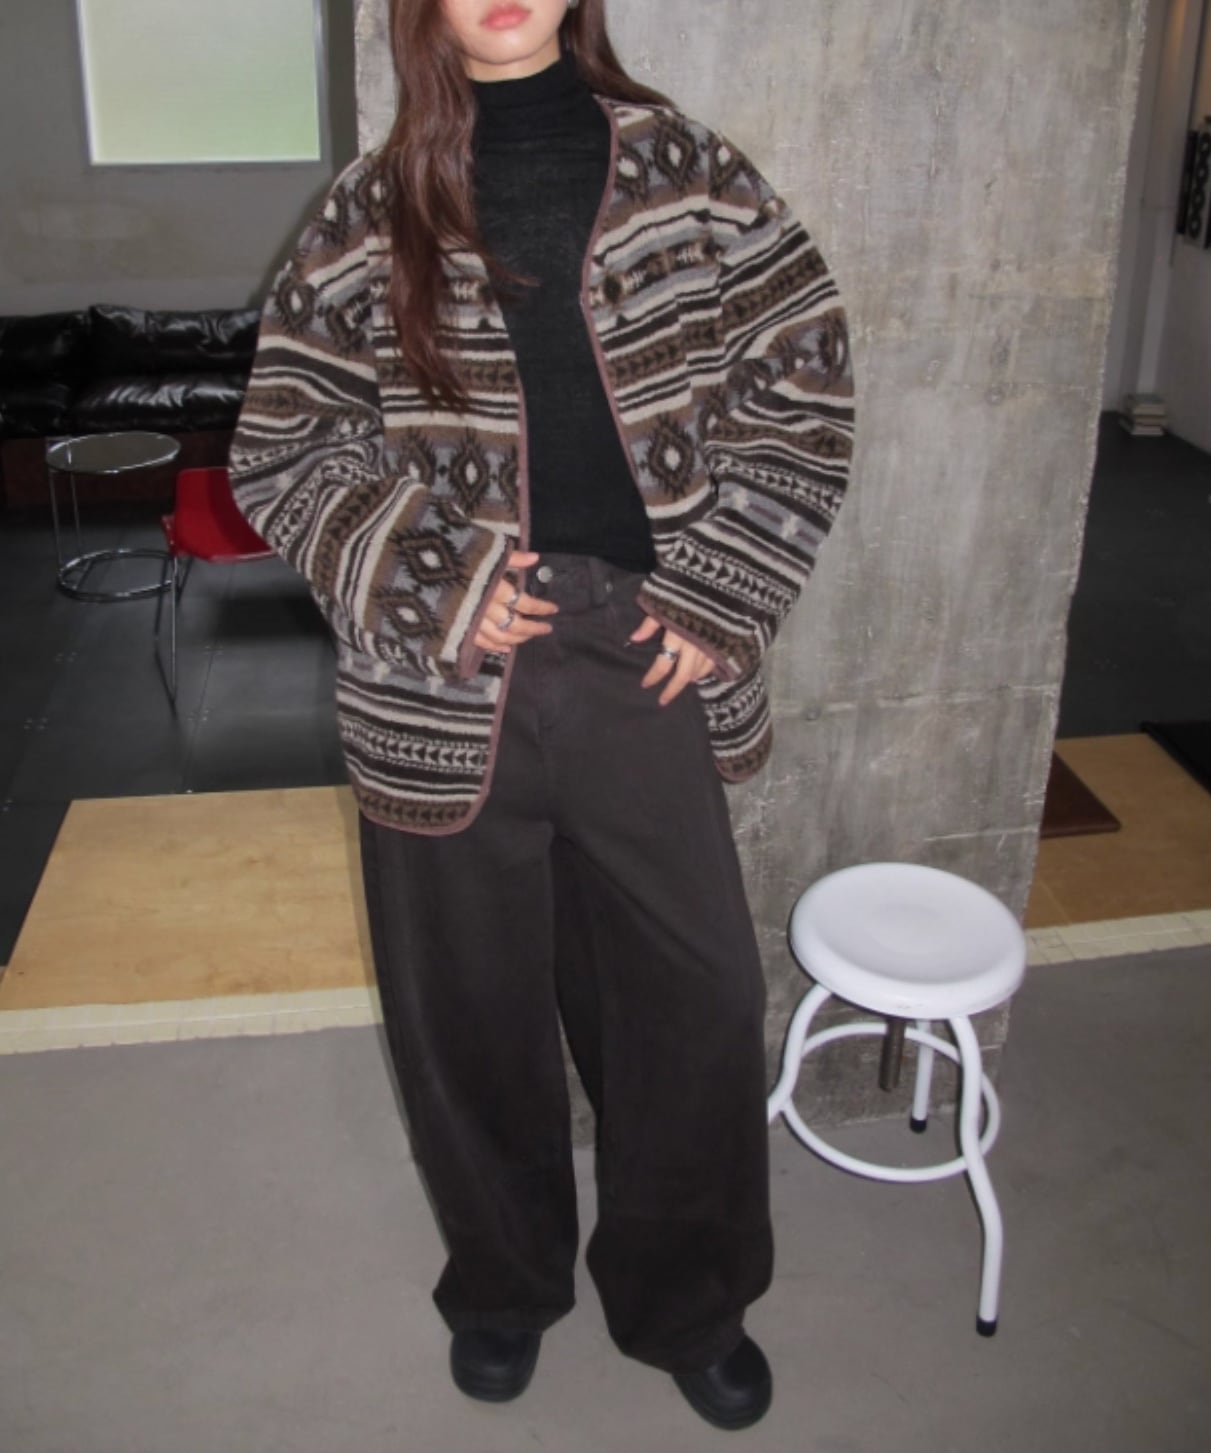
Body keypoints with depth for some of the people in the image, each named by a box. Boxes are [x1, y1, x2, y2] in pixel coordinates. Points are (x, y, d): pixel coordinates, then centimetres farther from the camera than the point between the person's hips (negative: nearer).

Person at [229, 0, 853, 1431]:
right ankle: (503, 1284, 42)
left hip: (645, 669, 1)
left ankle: (685, 1299, 38)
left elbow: (803, 379, 3)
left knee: (699, 994, 11)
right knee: (470, 1006, 15)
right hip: (446, 693, 0)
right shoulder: (369, 214, 1)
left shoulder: (685, 170, 2)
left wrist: (719, 591, -6)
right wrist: (426, 585, -12)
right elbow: (278, 449, 2)